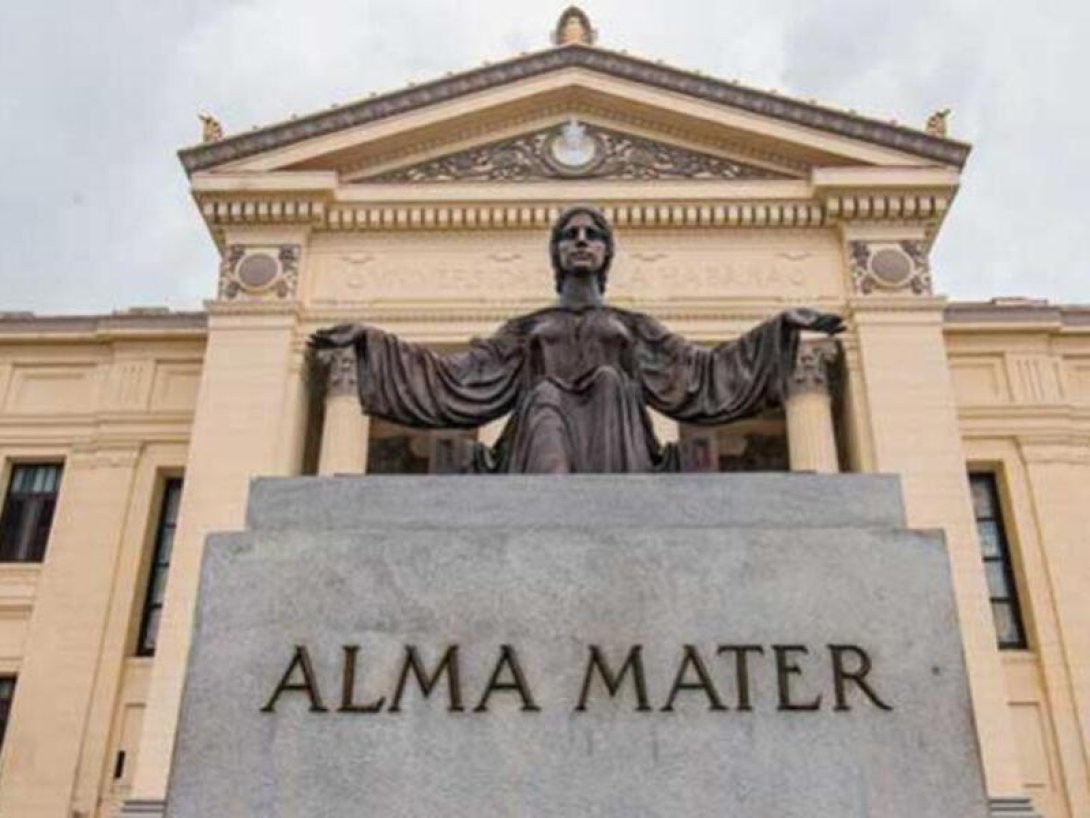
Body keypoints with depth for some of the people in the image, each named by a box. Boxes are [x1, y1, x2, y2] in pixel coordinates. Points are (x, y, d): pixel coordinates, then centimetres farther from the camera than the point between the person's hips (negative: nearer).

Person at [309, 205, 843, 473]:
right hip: (542, 435, 0)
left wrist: (781, 327, 12)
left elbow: (703, 373, 19)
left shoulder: (634, 327, 28)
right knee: (545, 394, -34)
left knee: (612, 380, -31)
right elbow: (455, 378, 19)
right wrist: (368, 340, 13)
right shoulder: (527, 328, 28)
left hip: (616, 443, 1)